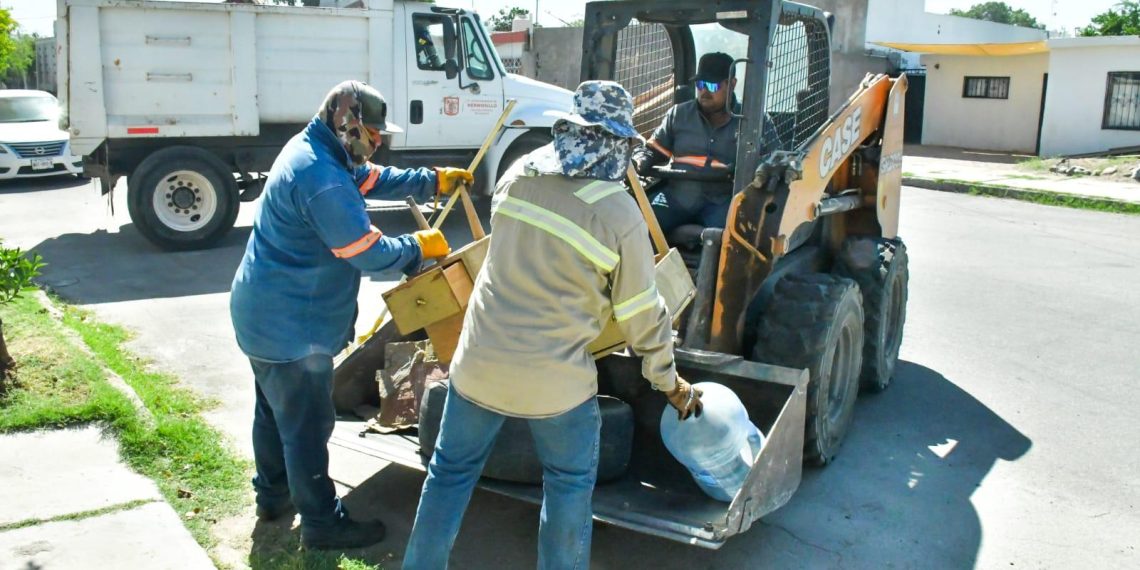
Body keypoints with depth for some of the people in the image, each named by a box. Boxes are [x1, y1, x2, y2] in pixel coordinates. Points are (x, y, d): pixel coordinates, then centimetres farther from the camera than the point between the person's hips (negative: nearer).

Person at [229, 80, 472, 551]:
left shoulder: (311, 150, 5)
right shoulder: (321, 179, -28)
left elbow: (371, 178, 19)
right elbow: (368, 252, -24)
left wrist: (432, 181, 14)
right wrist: (419, 246, -8)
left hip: (264, 313, 11)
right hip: (290, 326, -11)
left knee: (276, 409, 23)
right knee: (308, 425, 2)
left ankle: (273, 494, 40)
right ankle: (322, 522, 16)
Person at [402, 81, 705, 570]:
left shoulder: (519, 174, -1)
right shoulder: (620, 215, -13)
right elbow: (643, 315, -5)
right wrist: (671, 383, 10)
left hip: (480, 358, 4)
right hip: (552, 377, -4)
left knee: (451, 471, 20)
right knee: (570, 483, 18)